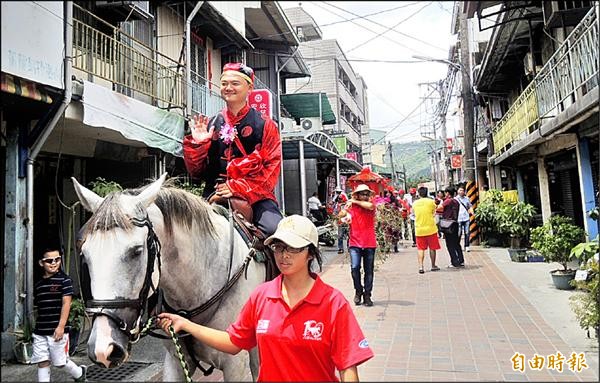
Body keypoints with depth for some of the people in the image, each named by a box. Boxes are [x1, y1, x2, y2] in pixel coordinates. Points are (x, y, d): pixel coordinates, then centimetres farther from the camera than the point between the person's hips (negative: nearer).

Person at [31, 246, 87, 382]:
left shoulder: (64, 280, -8)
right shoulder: (39, 284, 9)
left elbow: (66, 303, -13)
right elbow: (37, 307, 17)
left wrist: (61, 326, -19)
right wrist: (36, 326, 16)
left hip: (57, 331, -5)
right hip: (40, 331, 5)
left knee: (60, 362, 5)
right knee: (42, 362, 6)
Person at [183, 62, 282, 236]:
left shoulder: (264, 124, 8)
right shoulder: (209, 125, 16)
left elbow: (272, 167, -3)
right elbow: (195, 172, 15)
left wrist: (238, 188, -14)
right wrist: (197, 143, -3)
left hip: (255, 194, -2)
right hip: (215, 196, 3)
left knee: (276, 229, -28)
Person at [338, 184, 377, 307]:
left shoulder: (371, 205, 4)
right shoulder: (351, 207, 3)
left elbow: (369, 206, -20)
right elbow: (340, 216, -11)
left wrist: (355, 202, -9)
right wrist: (346, 208, -29)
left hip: (369, 244, 1)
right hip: (355, 244, -1)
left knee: (369, 271, 6)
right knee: (355, 267, -14)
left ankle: (367, 295, 19)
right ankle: (358, 291, 9)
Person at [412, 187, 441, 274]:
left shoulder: (415, 203, 2)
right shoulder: (431, 201, -5)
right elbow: (434, 212, 8)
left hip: (419, 229, 2)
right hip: (430, 228, -2)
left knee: (420, 249, 6)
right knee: (432, 248, 11)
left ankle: (420, 266, -5)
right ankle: (433, 266, 20)